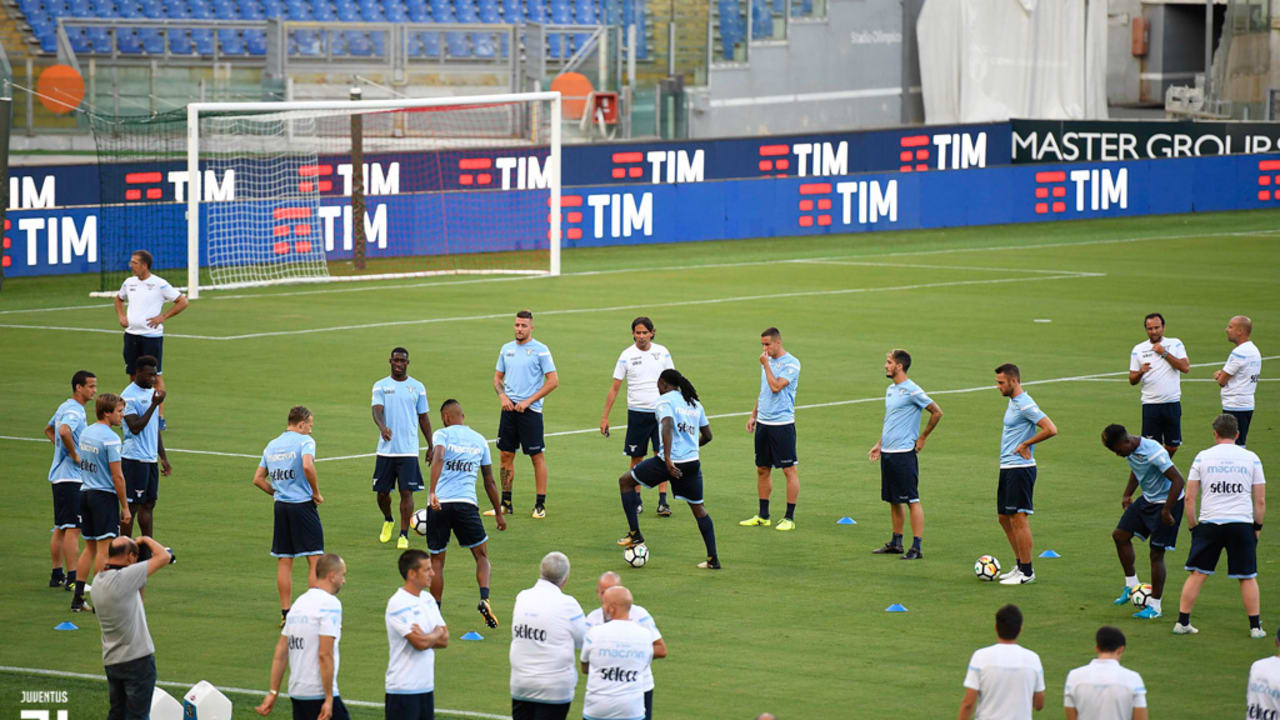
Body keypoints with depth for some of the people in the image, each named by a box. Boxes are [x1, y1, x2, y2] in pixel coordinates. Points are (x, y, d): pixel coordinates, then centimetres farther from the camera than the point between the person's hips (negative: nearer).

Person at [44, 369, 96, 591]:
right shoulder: (74, 411, -16)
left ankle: (57, 574, 18)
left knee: (60, 528, 13)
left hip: (59, 476, 10)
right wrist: (75, 455, -22)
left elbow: (49, 429, 31)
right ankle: (72, 578, -10)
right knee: (73, 528, -9)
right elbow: (64, 431, -36)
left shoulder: (65, 407, 15)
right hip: (70, 477, -10)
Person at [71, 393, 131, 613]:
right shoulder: (110, 438, -16)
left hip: (85, 493, 8)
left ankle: (78, 598, 13)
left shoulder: (86, 433, 9)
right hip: (105, 496, -8)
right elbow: (117, 476, -16)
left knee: (90, 546, 14)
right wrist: (125, 507, -9)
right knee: (104, 548, -2)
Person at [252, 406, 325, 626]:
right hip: (303, 505, -6)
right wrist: (316, 493, -12)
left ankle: (285, 614, 10)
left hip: (280, 508, 6)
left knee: (284, 562, 9)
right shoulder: (304, 441, -6)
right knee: (315, 560, -3)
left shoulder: (272, 445, 14)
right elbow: (307, 466, -24)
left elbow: (258, 479, 15)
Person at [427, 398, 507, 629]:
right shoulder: (480, 441, 15)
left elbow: (438, 458, -19)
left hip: (439, 504, -1)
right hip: (467, 503, 1)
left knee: (436, 560, 11)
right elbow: (490, 482, 21)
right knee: (482, 556, 13)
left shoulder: (442, 434, 3)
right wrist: (498, 513, 29)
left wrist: (433, 492, -27)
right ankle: (484, 599, -10)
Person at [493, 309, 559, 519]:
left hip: (530, 410, -5)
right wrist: (502, 396, -2)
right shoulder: (506, 349, 12)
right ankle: (506, 503, 14)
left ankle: (540, 504, 3)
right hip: (509, 408, 5)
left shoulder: (540, 350, -6)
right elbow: (498, 378, 19)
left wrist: (528, 401, -13)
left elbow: (553, 381, -9)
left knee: (536, 455, -2)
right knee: (505, 455, 6)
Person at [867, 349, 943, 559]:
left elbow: (937, 412, -11)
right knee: (893, 500, 14)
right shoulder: (891, 389, 14)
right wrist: (879, 444, 20)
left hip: (904, 453, -9)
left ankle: (916, 547, -6)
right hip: (887, 453, 9)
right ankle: (896, 542, 22)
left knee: (912, 500, -6)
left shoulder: (911, 391, -13)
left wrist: (922, 437, -6)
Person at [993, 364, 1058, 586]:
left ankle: (1027, 572, -3)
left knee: (1019, 519, -8)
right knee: (1004, 518, 14)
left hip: (1020, 468, -10)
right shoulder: (1012, 402, 14)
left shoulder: (1025, 405, -16)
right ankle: (1021, 565, 22)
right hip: (1007, 468, 10)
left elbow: (1051, 429, -24)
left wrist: (1025, 445, -16)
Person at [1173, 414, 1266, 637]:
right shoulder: (1251, 458, 4)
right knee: (1248, 577, 10)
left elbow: (1189, 498, 3)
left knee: (1197, 574, 8)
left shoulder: (1203, 457, 3)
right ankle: (1255, 626, 10)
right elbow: (1260, 501, 4)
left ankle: (1182, 622, 8)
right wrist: (1258, 526, 16)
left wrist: (1193, 526, 11)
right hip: (1242, 524, 0)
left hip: (1210, 522, 0)